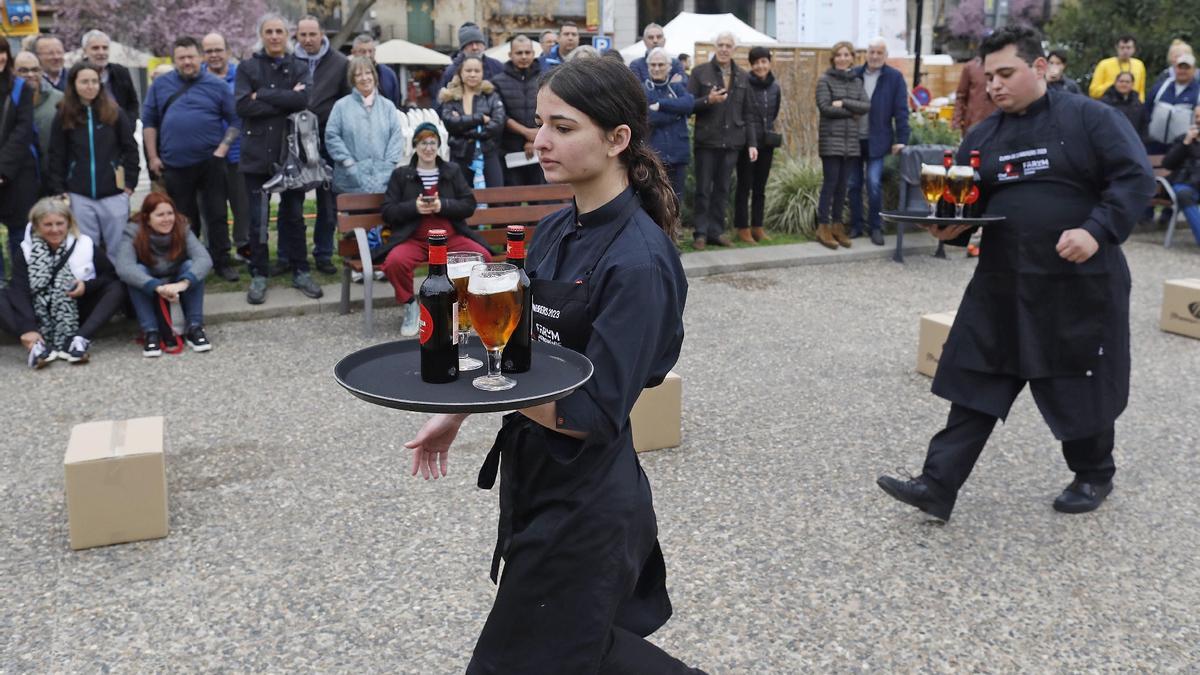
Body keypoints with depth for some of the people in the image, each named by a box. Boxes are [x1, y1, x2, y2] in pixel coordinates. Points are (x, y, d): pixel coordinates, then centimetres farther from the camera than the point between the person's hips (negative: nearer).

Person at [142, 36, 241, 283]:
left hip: (210, 162, -1)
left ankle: (222, 262, 11)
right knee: (183, 218, 10)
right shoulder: (160, 85, 7)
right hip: (174, 165, 1)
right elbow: (149, 122, 9)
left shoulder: (217, 85, 2)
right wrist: (153, 157, 3)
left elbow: (235, 121, 3)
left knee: (217, 215, 1)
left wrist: (222, 149, -7)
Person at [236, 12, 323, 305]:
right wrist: (285, 101, -14)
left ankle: (300, 272, 20)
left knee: (294, 216, 10)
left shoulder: (299, 68, 6)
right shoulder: (247, 67, 2)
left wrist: (262, 95, -14)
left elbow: (303, 99, -13)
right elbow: (242, 106, -12)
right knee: (258, 220, 4)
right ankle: (259, 275, 14)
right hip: (258, 154, -1)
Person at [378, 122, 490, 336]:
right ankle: (410, 304, -4)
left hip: (451, 237, 1)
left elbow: (469, 205, 8)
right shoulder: (400, 174, 13)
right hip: (413, 239, -1)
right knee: (394, 262, -34)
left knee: (483, 256, -26)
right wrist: (414, 207, -12)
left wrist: (443, 205, -11)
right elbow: (388, 211, 6)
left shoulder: (453, 171, 17)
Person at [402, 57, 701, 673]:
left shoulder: (639, 261, -23)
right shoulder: (555, 230, 2)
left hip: (585, 496, -8)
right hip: (532, 469, 8)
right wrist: (456, 413, 12)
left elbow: (590, 413, -24)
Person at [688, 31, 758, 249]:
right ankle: (701, 233, 9)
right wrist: (708, 100, -20)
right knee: (703, 189, 2)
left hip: (732, 141, 3)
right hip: (706, 140, -3)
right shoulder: (700, 72, 0)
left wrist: (752, 143, 8)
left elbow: (748, 113, 13)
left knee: (722, 189, 8)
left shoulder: (741, 77, 12)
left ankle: (716, 231, 16)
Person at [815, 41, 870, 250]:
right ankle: (823, 227, -1)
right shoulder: (825, 80, 0)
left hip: (852, 141, 4)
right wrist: (852, 112, -7)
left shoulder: (857, 81, 13)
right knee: (830, 183, -6)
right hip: (831, 140, -4)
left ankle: (837, 225, 14)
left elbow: (867, 106, 0)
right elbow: (825, 107, -11)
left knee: (842, 184, 6)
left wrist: (843, 103, -11)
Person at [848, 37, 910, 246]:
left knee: (874, 184, -9)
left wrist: (901, 140, -9)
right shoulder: (854, 75, 5)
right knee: (853, 184, 7)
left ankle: (875, 227, 5)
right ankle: (856, 225, 19)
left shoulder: (894, 77, -1)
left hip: (877, 141, -3)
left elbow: (901, 111, -3)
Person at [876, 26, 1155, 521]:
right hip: (1002, 286, 4)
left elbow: (1135, 178, -10)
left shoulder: (1091, 118, -5)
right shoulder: (982, 137, 9)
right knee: (975, 385, 1)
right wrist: (952, 227, -10)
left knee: (1083, 387, 11)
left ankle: (1094, 476, 35)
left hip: (1081, 285, -4)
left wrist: (1097, 231, -23)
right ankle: (937, 486, 3)